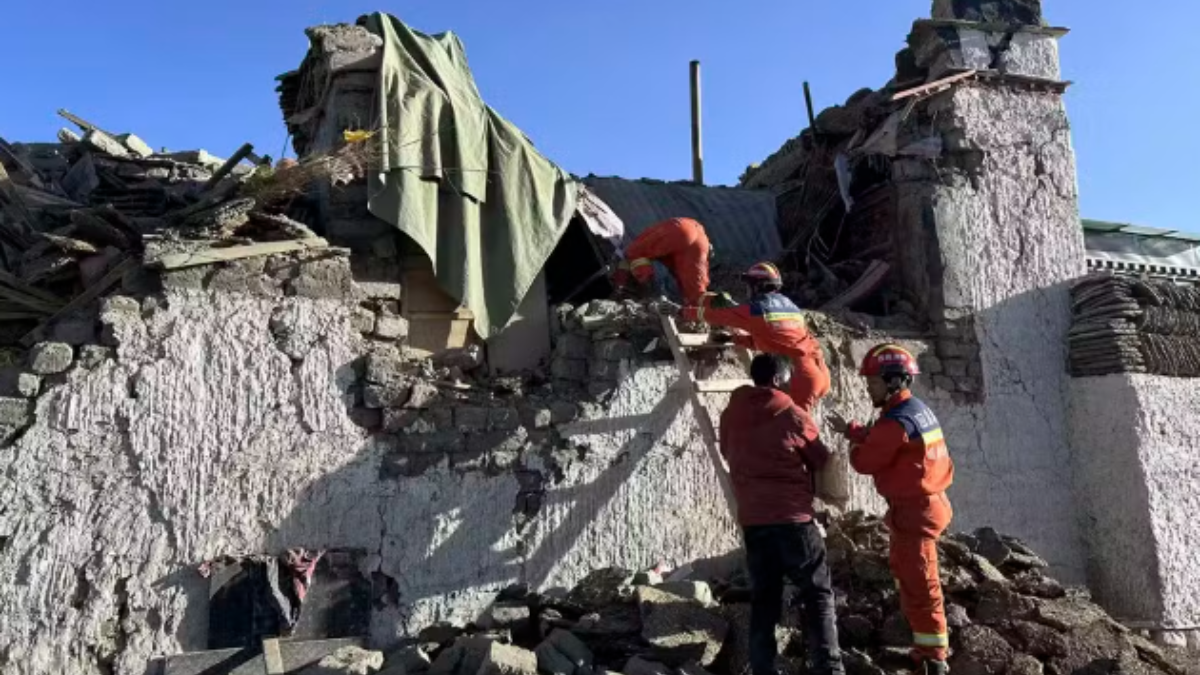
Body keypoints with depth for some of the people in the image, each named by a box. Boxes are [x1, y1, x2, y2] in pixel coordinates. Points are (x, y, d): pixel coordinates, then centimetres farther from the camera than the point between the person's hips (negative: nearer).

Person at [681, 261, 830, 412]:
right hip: (819, 371, 8)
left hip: (802, 376, -8)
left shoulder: (757, 309, -4)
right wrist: (734, 338, 27)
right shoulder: (790, 306, 20)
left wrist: (686, 312, 20)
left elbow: (719, 316, 6)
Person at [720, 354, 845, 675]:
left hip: (751, 519, 4)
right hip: (793, 517, -4)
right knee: (818, 594, 8)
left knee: (764, 598, 12)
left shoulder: (730, 416, 4)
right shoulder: (793, 416, -8)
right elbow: (822, 462, 5)